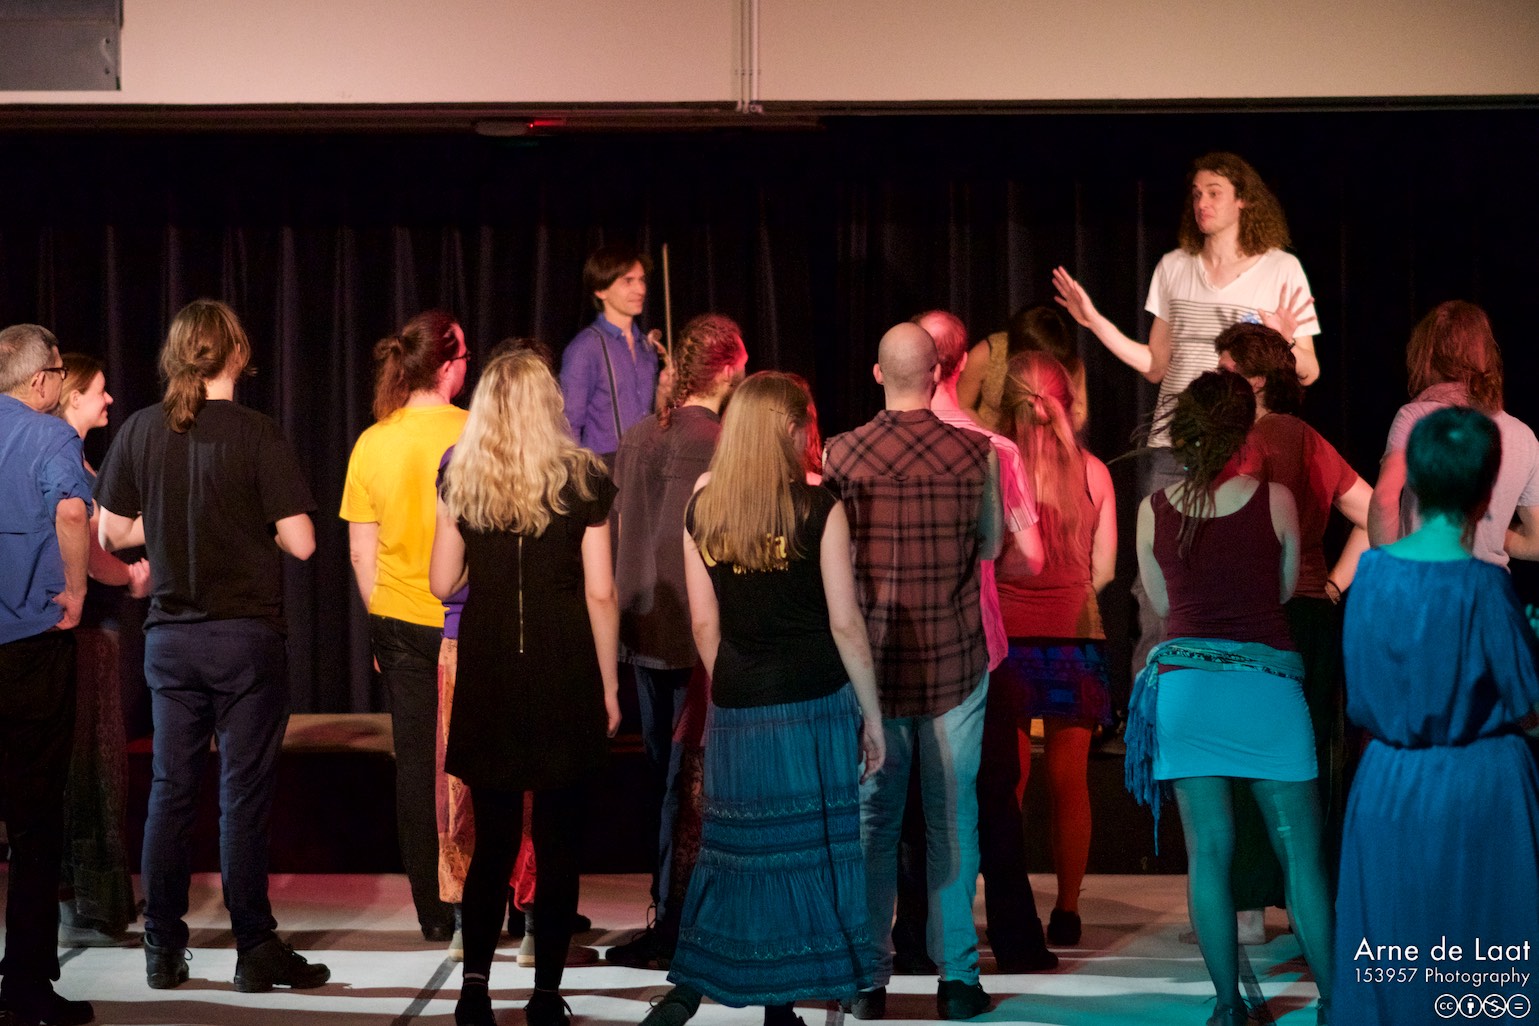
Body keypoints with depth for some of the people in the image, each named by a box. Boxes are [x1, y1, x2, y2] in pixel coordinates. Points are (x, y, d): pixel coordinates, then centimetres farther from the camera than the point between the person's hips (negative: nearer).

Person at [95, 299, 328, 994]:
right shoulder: (255, 435, -11)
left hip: (170, 636, 4)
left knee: (170, 790, 10)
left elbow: (113, 531, 8)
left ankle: (162, 950, 14)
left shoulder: (140, 430, 1)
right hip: (247, 637, -4)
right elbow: (299, 542, -12)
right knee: (244, 794, 1)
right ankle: (254, 950, 5)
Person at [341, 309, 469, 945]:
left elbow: (361, 550, 3)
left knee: (416, 763, 8)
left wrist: (379, 617, 15)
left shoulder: (371, 444, -2)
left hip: (401, 623, 3)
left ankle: (433, 912, 10)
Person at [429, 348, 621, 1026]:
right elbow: (600, 592, -5)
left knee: (494, 837, 11)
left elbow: (442, 582, 7)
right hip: (564, 670, -2)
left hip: (488, 672, 2)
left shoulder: (460, 478, 3)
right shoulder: (582, 479, -4)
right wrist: (608, 685, 2)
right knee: (558, 841, 5)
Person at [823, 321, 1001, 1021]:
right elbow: (991, 544, 8)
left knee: (871, 819, 8)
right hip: (955, 661, 0)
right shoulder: (975, 453, -5)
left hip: (871, 661, 0)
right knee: (952, 818, 7)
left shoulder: (842, 454, -6)